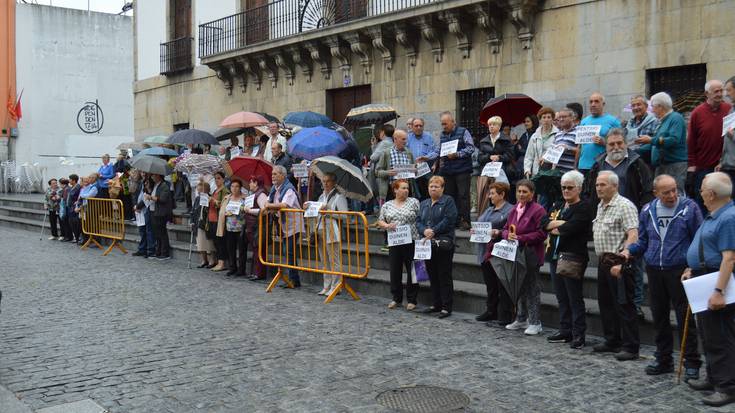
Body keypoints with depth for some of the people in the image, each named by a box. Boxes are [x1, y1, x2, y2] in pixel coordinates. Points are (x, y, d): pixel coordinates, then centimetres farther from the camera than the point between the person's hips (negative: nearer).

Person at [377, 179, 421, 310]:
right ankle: (396, 299, 21)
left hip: (411, 241, -2)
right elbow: (380, 221, 12)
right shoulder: (387, 205, 10)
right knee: (395, 271, 7)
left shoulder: (414, 202, 2)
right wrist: (387, 225, -9)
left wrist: (421, 235, -11)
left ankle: (412, 300, 12)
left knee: (412, 271, 1)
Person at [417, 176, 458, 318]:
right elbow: (418, 221, 9)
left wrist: (434, 231, -16)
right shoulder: (424, 204, 17)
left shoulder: (448, 201, -2)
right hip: (428, 244, 6)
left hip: (443, 244, -6)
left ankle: (446, 307, 2)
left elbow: (449, 219, -13)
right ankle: (435, 304, 22)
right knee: (432, 275, 12)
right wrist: (424, 231, -12)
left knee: (444, 276, -3)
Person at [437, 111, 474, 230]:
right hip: (447, 170, 6)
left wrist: (457, 154, -15)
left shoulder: (463, 132, -1)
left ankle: (464, 220, -3)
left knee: (463, 195, -6)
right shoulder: (442, 135, 16)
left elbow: (471, 148, -8)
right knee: (450, 196, 6)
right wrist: (441, 159, 6)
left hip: (462, 170, -5)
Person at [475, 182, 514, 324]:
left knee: (502, 286, -2)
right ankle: (491, 312, 23)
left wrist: (498, 232, -27)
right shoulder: (489, 210, 21)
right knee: (490, 285, 14)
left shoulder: (510, 210, -7)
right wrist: (474, 231, 4)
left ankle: (505, 315, 4)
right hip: (486, 253, 8)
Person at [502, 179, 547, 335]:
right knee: (519, 287, 15)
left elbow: (541, 233, -15)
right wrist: (508, 235, -7)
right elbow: (505, 228, 16)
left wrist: (521, 239, -19)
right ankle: (521, 319, 27)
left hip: (531, 256, -7)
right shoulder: (514, 209, 12)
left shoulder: (538, 210, -10)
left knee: (532, 288, -2)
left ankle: (535, 323, 6)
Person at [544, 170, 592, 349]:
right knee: (561, 297, 13)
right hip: (555, 256, 8)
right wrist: (562, 223, -13)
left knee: (575, 299, -3)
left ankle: (579, 335, 3)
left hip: (573, 257, -7)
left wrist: (555, 227, -2)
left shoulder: (584, 207, -6)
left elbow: (571, 228, -19)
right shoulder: (558, 205, 17)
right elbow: (545, 223, 2)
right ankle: (565, 331, 22)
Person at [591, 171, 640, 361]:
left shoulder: (624, 206, -12)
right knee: (605, 302, 15)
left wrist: (622, 260, -27)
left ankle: (630, 347, 0)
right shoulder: (600, 206, 16)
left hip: (617, 262, -9)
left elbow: (633, 236, -21)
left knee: (624, 305, -5)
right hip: (603, 261, 9)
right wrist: (602, 258, 18)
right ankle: (612, 341, 26)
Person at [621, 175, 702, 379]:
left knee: (685, 317, -1)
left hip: (680, 270, -4)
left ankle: (691, 363, 9)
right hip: (654, 270, 5)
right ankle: (664, 360, 25)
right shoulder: (648, 211, 7)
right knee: (659, 316, 12)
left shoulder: (689, 208, -5)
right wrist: (629, 250, -3)